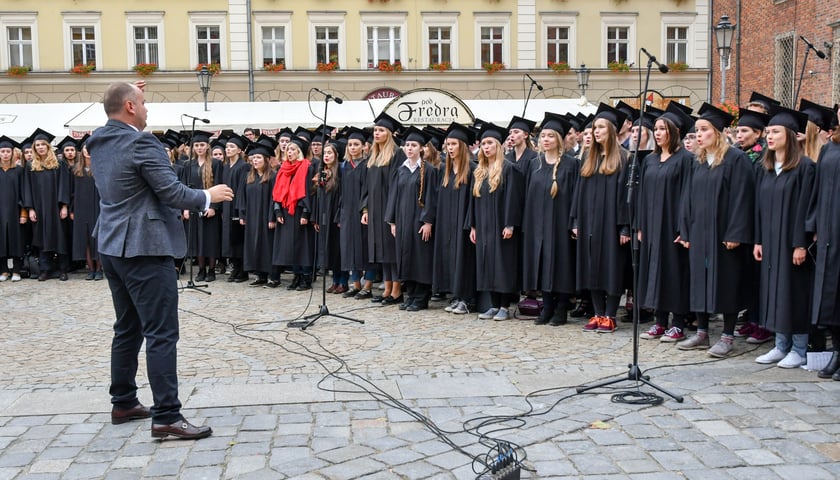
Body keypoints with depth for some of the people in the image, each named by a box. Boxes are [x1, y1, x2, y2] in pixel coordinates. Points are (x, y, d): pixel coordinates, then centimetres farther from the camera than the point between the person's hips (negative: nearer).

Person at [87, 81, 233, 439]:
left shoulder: (98, 141, 9)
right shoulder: (141, 142, -16)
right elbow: (172, 193, -19)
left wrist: (128, 94, 27)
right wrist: (209, 196, -3)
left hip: (113, 247, 10)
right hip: (144, 248, -9)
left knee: (128, 329, 18)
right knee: (161, 334, -8)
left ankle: (123, 403, 26)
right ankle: (166, 417, -7)